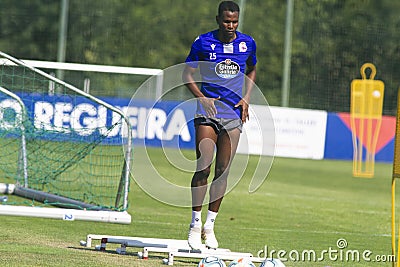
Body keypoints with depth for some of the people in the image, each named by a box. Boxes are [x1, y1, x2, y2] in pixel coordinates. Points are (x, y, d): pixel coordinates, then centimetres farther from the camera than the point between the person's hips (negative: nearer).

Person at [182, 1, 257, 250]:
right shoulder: (203, 43, -3)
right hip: (208, 110, -3)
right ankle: (195, 225, -3)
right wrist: (202, 97, -11)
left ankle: (210, 226, 12)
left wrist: (246, 99, 7)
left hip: (234, 114, 3)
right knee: (203, 168, -11)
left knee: (223, 171, 2)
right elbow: (187, 73, 4)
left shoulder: (247, 43, 5)